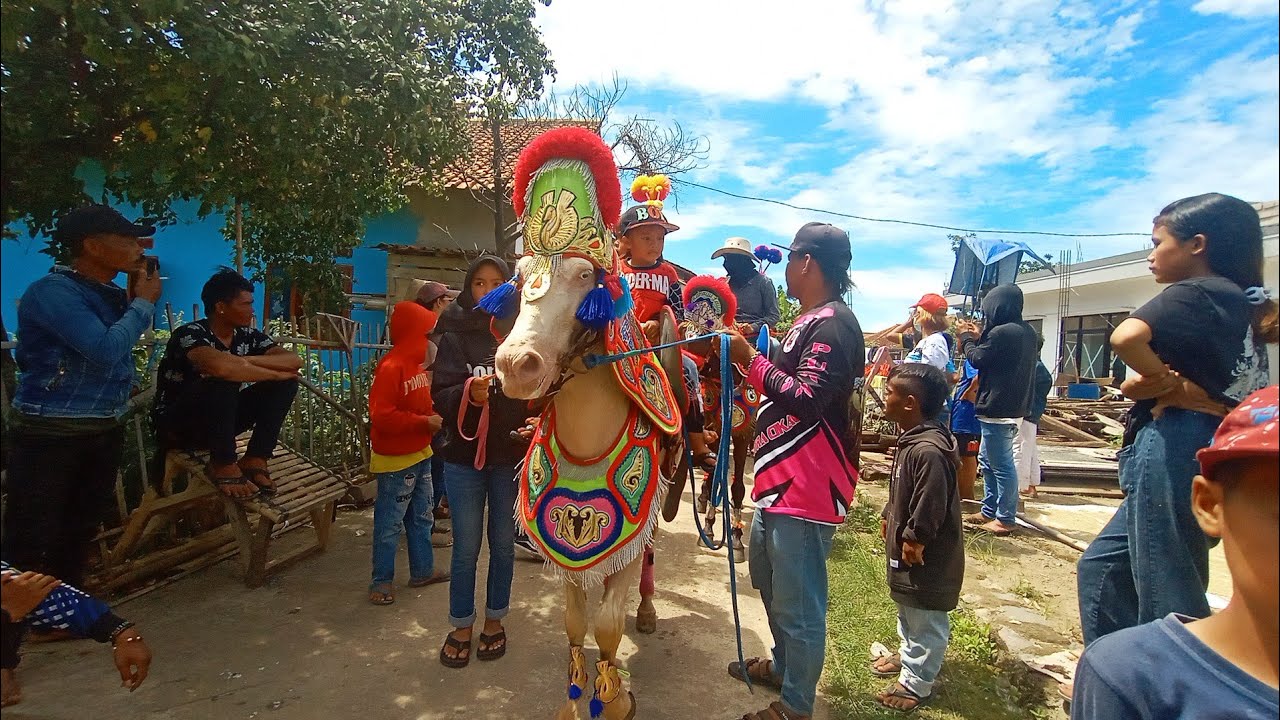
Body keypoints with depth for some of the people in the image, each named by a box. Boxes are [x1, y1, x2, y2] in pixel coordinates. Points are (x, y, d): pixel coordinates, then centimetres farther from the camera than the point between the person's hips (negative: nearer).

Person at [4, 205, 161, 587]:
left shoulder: (112, 293, 7)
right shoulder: (53, 290, -18)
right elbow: (106, 350, -28)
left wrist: (137, 297, 2)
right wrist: (143, 303, -15)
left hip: (105, 429, 8)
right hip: (50, 433, -8)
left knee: (81, 529, 20)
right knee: (31, 540, 1)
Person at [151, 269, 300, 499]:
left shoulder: (248, 335, -3)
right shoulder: (190, 334, -22)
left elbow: (295, 361, -13)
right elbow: (220, 367, -43)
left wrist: (248, 360, -25)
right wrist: (275, 373, -29)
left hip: (221, 421, 6)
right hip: (177, 425, -6)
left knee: (286, 382, -12)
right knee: (222, 381, -36)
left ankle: (255, 460, -12)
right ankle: (223, 465, -22)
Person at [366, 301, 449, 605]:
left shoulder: (418, 363, 8)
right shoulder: (391, 367, -20)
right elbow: (381, 415, -25)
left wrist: (436, 418, 2)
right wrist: (425, 422, -23)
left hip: (420, 455, 9)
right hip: (396, 460, -9)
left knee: (422, 517, 18)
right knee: (389, 524, 4)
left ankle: (422, 571, 32)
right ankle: (381, 581, 19)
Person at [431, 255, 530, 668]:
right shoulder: (455, 336, -2)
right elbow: (440, 396, -10)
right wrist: (469, 394, -30)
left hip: (511, 455, 1)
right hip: (465, 454, 0)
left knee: (503, 544, 14)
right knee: (466, 547, 9)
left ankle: (494, 621, 34)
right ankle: (461, 626, 29)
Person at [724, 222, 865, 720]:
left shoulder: (833, 324, -17)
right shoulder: (810, 321, 14)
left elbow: (805, 399, -26)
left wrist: (749, 358, -20)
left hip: (806, 489, -11)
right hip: (780, 480, 11)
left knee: (798, 604, 4)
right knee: (770, 583, 26)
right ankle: (783, 665, 47)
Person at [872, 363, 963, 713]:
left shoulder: (929, 450, -31)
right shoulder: (912, 439, 3)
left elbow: (930, 505, -30)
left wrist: (915, 538, -20)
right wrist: (889, 517, 16)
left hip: (927, 558, -10)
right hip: (906, 547, 10)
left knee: (925, 620, 8)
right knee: (908, 609, 27)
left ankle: (915, 683, 22)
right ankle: (908, 655, 47)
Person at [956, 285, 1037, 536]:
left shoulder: (1001, 332, -20)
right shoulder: (1026, 331, 11)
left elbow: (977, 359, -8)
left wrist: (967, 337, 8)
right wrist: (979, 337, 14)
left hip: (998, 409, -10)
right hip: (1014, 406, 10)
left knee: (1001, 464, -2)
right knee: (987, 459, 19)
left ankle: (1005, 518, 6)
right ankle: (989, 511, 26)